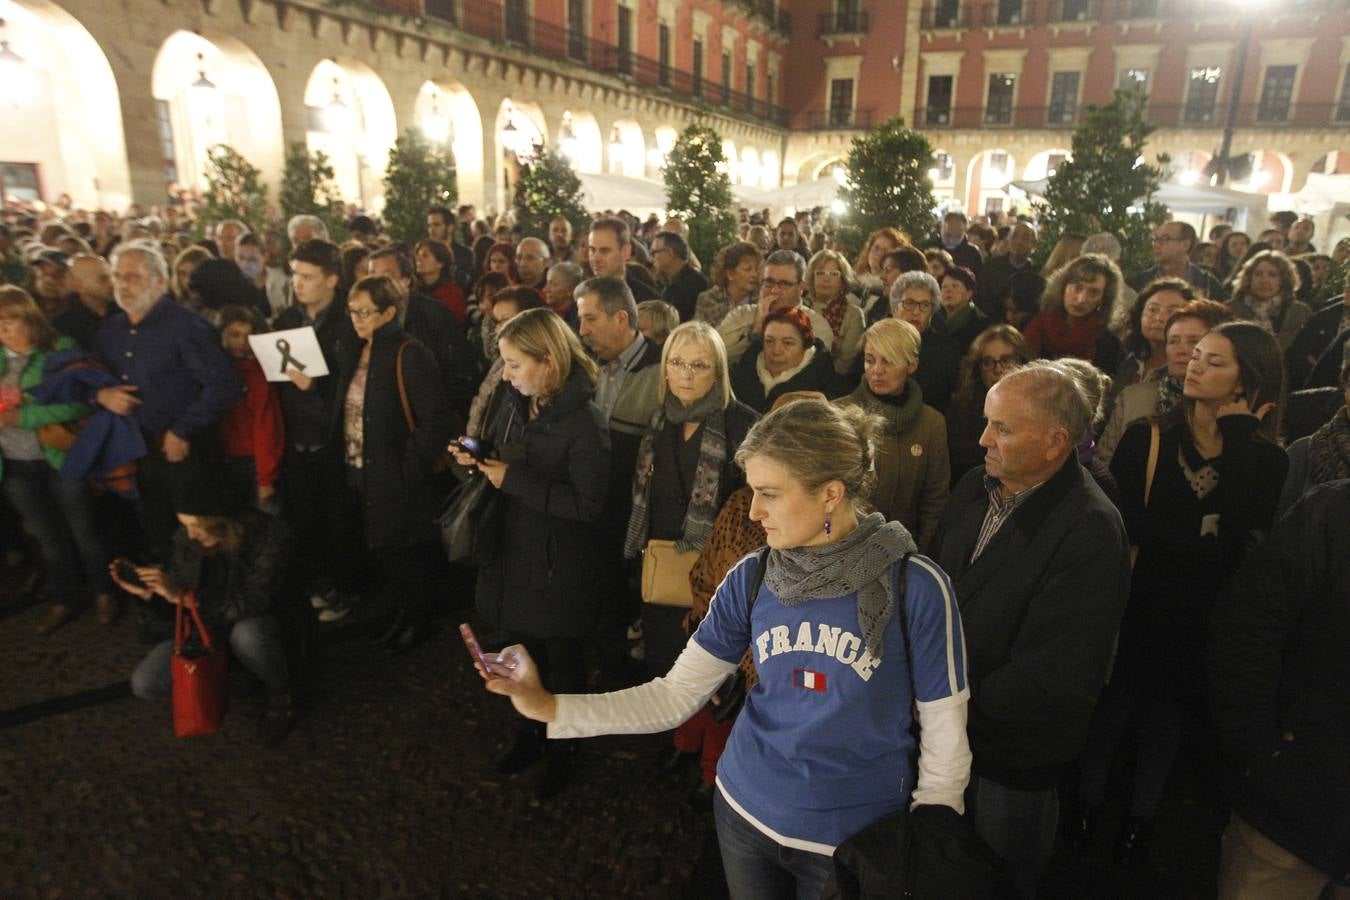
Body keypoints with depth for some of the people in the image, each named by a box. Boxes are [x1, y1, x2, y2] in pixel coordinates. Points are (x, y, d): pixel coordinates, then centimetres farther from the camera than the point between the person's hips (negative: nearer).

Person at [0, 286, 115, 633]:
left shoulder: (60, 350, -12)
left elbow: (76, 403, -21)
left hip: (60, 457, -5)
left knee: (83, 529, 9)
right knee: (46, 535, 17)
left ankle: (104, 591, 28)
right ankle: (66, 598, 33)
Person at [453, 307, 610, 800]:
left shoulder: (585, 422, -23)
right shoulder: (514, 403, -2)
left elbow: (589, 504, -24)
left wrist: (514, 480, -25)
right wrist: (477, 459, -9)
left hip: (558, 563, -6)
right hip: (514, 547, 6)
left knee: (561, 658, 13)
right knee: (527, 647, 23)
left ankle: (563, 748, 36)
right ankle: (530, 731, 45)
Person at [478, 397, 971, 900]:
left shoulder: (916, 588, -20)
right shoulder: (751, 580, -9)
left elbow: (945, 737, -11)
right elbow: (676, 695, -7)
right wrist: (548, 706, -14)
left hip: (855, 841, -3)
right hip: (745, 813, 4)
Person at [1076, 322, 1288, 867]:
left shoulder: (1264, 459, -8)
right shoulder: (1146, 438, -8)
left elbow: (1243, 539, -25)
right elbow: (1123, 523, -16)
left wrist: (1238, 435, -22)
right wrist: (1204, 541, -20)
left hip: (1196, 618, 1)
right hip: (1133, 604, 0)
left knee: (1164, 718, 18)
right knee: (1111, 705, 15)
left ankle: (1142, 817, 39)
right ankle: (1089, 800, 37)